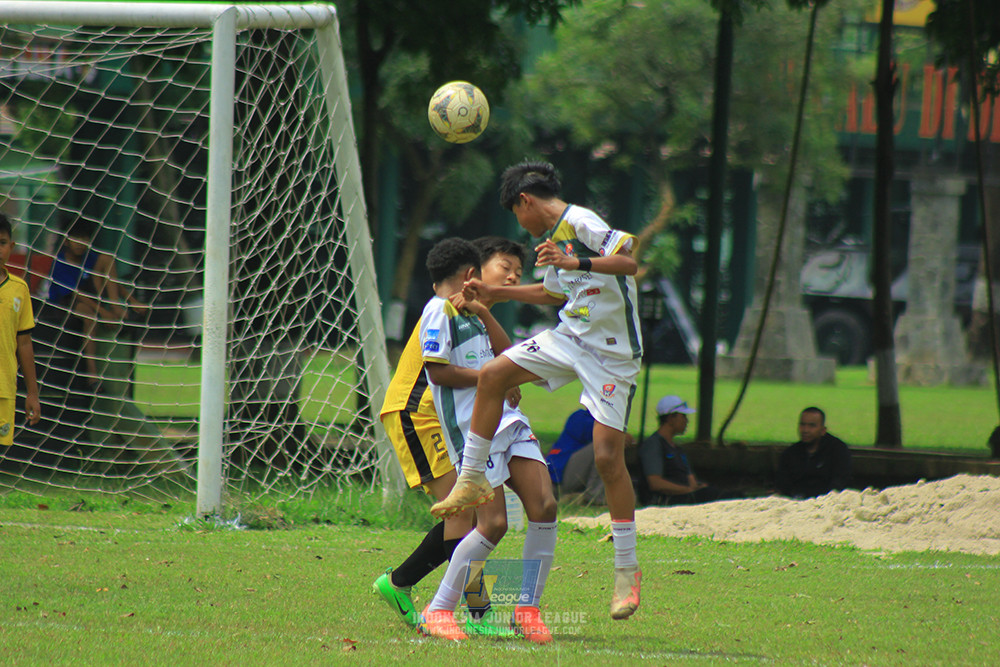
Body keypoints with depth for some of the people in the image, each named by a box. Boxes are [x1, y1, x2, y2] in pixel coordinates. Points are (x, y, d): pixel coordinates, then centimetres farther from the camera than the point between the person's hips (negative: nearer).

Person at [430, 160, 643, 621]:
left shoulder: (581, 223, -15)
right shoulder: (554, 235, 13)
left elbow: (629, 261, -29)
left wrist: (575, 263, -40)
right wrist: (493, 293, 30)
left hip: (611, 353, -8)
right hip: (570, 336, 8)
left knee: (607, 455, -11)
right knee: (493, 375, -4)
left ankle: (627, 569, -2)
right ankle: (472, 482, 10)